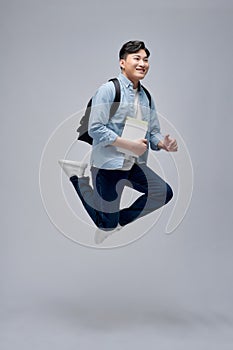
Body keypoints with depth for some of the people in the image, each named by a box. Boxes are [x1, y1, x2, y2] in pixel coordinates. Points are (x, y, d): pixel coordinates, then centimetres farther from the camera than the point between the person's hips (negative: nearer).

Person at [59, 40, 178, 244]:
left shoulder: (147, 97, 11)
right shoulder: (109, 89, -10)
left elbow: (153, 133, 13)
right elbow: (95, 129, -18)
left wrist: (164, 144, -11)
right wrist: (130, 145, -21)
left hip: (135, 166, 7)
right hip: (108, 165, -6)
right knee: (107, 225, 1)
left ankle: (118, 222, 9)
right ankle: (78, 176, 18)